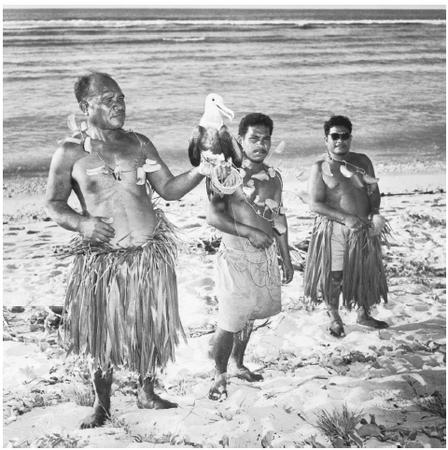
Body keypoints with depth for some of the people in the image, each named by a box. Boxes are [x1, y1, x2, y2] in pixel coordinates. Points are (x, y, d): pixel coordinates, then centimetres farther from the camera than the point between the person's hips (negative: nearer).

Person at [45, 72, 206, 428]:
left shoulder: (139, 144, 7)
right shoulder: (70, 153, -2)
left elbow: (169, 189, 7)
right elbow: (54, 204, 3)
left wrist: (198, 172, -11)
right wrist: (81, 222, -16)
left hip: (151, 250, 3)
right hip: (102, 257, -3)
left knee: (151, 326, 11)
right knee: (104, 330, 6)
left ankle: (147, 393, 33)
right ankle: (102, 404, 27)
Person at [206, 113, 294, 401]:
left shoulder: (273, 177, 7)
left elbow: (279, 217, 15)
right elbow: (214, 217, -19)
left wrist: (286, 258, 16)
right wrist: (250, 232, -25)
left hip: (266, 256, 6)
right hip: (236, 256, -6)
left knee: (249, 316, 18)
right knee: (230, 322, -4)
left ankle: (239, 365, 35)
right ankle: (220, 375, 13)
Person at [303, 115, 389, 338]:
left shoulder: (362, 161, 6)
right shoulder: (320, 168, -7)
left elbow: (374, 191, 6)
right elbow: (315, 204, -14)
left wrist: (375, 213, -14)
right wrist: (345, 218, -22)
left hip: (364, 229, 4)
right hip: (334, 230, -4)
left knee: (365, 273, 13)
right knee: (334, 275, 4)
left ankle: (364, 314, 33)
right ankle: (334, 318, 25)